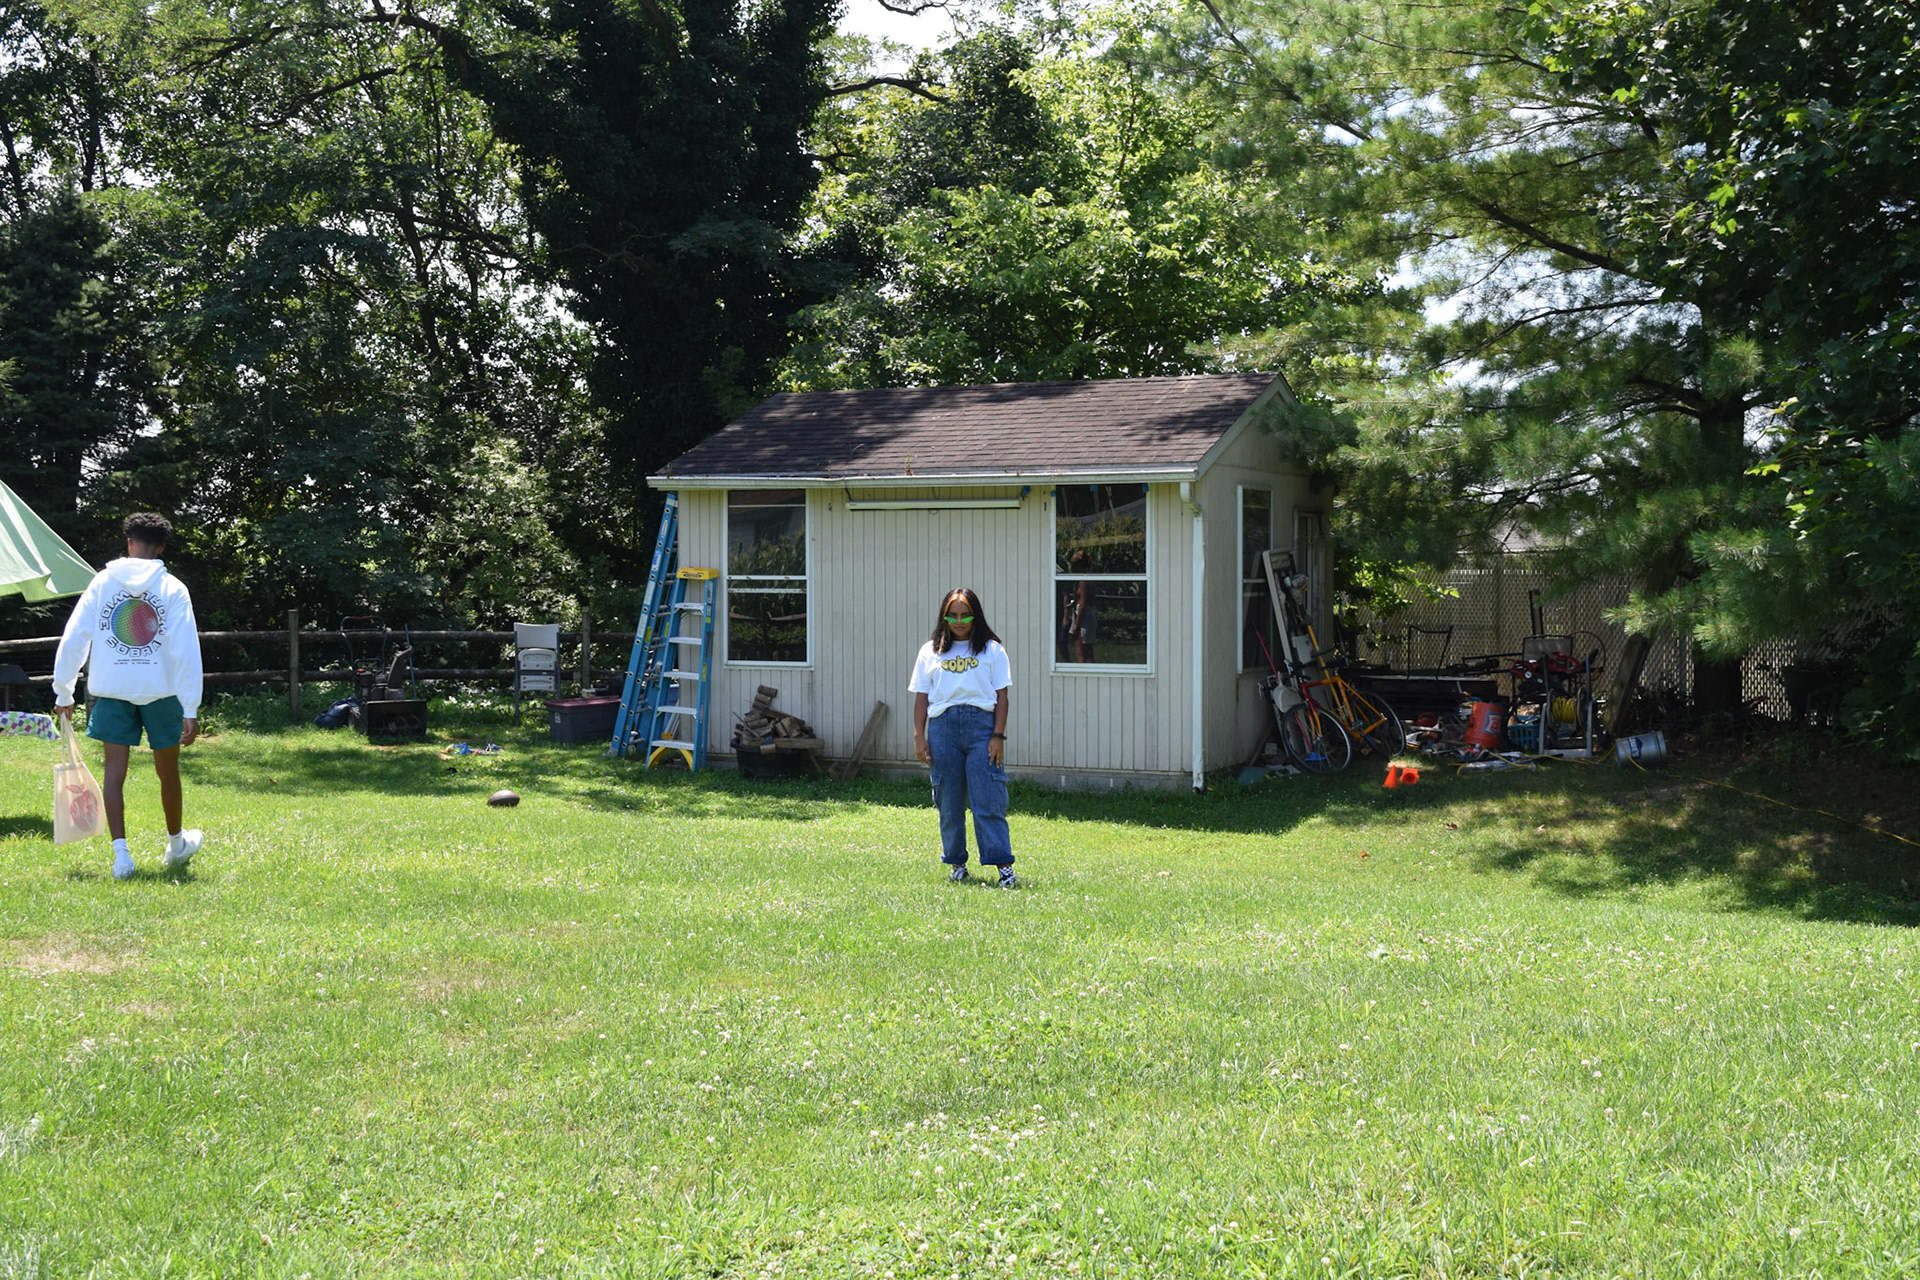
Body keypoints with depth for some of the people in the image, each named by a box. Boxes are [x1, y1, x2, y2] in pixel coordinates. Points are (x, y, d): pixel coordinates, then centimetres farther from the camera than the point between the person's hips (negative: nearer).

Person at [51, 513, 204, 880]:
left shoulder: (102, 582, 2)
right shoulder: (172, 588, -3)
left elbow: (72, 639, 1)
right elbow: (187, 652, -9)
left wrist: (63, 693, 9)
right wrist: (191, 709, -7)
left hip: (111, 690, 1)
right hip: (160, 690, -1)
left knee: (115, 771, 2)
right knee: (167, 770, 14)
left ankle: (120, 851, -9)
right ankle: (177, 845, 30)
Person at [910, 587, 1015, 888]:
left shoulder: (992, 649, 9)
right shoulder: (930, 652, 14)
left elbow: (1001, 696, 5)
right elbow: (921, 697, 12)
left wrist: (998, 736, -5)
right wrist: (919, 737, 4)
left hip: (981, 723, -2)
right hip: (942, 726, 2)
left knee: (989, 801, -8)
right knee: (948, 803, 6)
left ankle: (1003, 864, -9)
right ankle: (956, 863, 17)